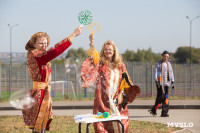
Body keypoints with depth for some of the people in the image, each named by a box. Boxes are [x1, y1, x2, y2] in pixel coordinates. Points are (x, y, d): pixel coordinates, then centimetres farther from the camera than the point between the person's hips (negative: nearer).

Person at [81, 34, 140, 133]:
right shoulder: (100, 64, 3)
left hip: (116, 99, 2)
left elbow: (125, 81, 13)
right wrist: (91, 43, -31)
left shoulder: (120, 65, 11)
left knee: (119, 123, 0)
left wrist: (121, 94, -1)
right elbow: (94, 57, -16)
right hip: (103, 99, -2)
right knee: (103, 123, -8)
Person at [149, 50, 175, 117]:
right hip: (160, 82, -5)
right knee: (161, 96, -14)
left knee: (165, 97, 0)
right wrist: (156, 81, -17)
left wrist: (172, 82, 7)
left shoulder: (169, 64, 15)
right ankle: (154, 109, -1)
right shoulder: (158, 64, 0)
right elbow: (155, 73, -6)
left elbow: (171, 73, 16)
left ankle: (164, 113, 1)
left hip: (166, 83, 5)